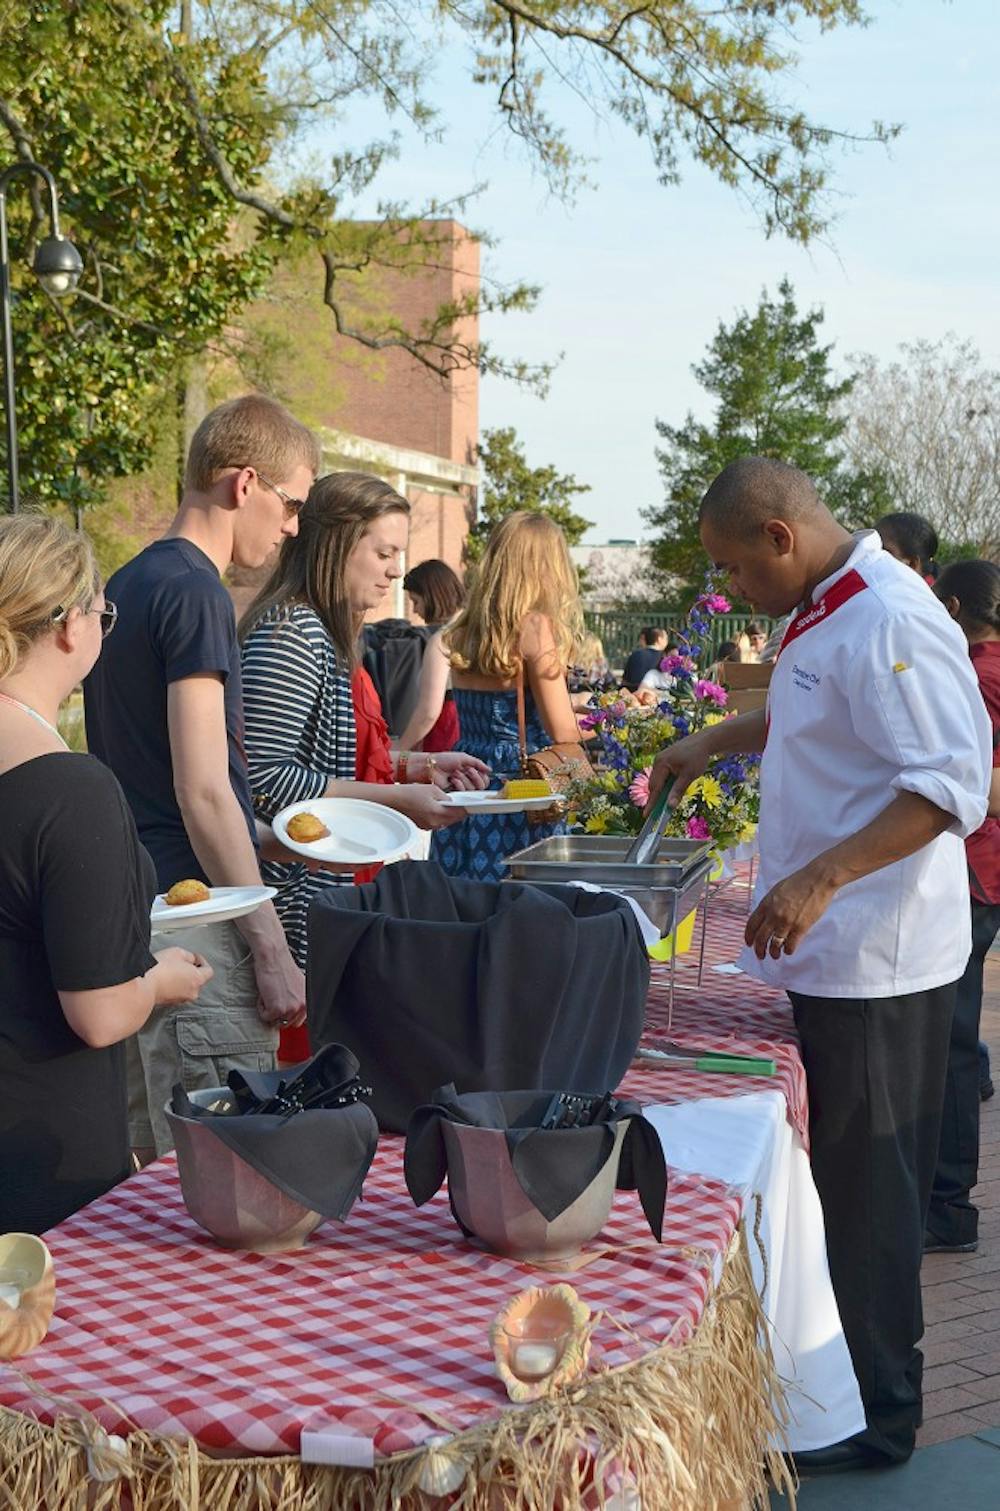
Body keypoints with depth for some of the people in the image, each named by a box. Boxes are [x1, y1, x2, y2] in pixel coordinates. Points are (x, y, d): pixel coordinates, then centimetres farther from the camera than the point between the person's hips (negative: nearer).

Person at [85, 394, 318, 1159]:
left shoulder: (126, 585, 15)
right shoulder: (195, 593, -13)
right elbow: (202, 793, -18)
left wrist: (267, 837, 24)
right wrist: (271, 949, -15)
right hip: (193, 918, -10)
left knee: (146, 1163, 15)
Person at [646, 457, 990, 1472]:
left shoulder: (890, 624, -20)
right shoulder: (824, 613, 13)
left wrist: (821, 878, -33)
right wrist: (713, 743, 24)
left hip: (876, 966, -10)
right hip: (828, 953, 10)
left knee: (866, 1197, 0)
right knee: (838, 1185, 17)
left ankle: (878, 1417, 13)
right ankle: (836, 1384, 29)